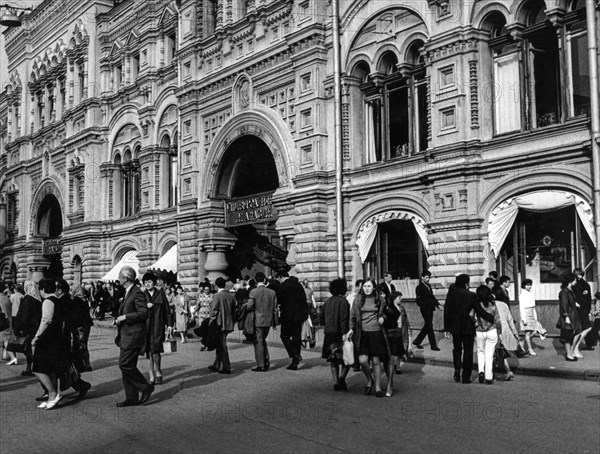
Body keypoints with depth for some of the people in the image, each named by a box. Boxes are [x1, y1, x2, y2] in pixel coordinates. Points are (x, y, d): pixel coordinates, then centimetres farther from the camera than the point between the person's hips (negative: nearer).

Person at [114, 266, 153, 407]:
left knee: (125, 365, -12)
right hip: (126, 336, 10)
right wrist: (119, 318, 14)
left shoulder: (137, 293, -14)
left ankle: (146, 387, 1)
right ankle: (132, 398, 14)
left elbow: (144, 313, -22)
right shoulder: (127, 293, 17)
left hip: (133, 336, -10)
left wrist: (125, 317, -19)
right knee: (126, 366, 9)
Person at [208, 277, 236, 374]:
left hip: (219, 324, -7)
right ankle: (216, 365, 27)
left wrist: (211, 322, -5)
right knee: (220, 345, 18)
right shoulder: (231, 296, 5)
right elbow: (234, 310, 10)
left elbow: (214, 311, -14)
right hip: (229, 324, 7)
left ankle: (226, 368, 0)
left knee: (222, 345, 0)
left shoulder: (216, 296, -14)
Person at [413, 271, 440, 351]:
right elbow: (419, 301, -12)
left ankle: (417, 341, 25)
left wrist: (437, 304, 8)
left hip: (430, 308, 8)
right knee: (429, 326, -4)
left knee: (427, 326, 13)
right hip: (425, 309, -8)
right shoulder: (419, 287, -8)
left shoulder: (429, 286, 16)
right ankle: (433, 345, 2)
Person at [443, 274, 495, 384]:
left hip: (455, 326, 2)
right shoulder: (471, 296, -10)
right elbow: (480, 311, -11)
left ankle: (457, 369, -1)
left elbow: (447, 311, 0)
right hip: (468, 326, -2)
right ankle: (466, 377, 7)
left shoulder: (452, 293, -2)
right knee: (468, 351, 6)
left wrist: (447, 328, 6)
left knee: (457, 348, 19)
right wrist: (494, 319, -5)